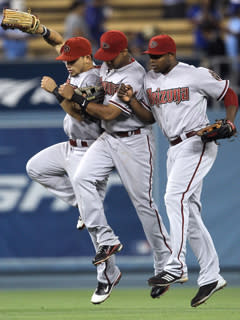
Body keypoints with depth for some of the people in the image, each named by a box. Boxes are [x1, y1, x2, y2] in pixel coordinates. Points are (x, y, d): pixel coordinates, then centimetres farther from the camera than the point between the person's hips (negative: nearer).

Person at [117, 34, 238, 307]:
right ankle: (211, 277, 11)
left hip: (198, 143, -8)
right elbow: (150, 116, 16)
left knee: (175, 196, -24)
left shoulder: (197, 75, -8)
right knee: (189, 212, 6)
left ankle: (175, 266, -27)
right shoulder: (150, 80, 12)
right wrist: (131, 101, -1)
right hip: (174, 148, 8)